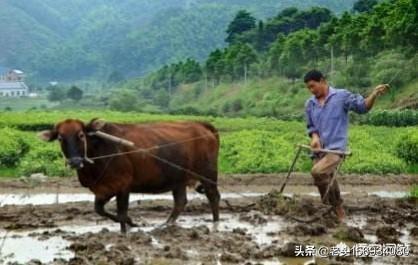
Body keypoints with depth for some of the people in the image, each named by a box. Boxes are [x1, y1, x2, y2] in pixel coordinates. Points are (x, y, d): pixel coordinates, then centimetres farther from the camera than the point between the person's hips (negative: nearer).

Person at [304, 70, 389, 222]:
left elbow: (362, 107, -4)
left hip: (335, 149, -6)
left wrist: (374, 95, -22)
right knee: (327, 181, 8)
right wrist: (314, 137, -2)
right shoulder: (310, 104, 10)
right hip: (319, 150, 6)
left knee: (317, 171, -29)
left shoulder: (341, 96, -5)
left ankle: (331, 203, -9)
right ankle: (339, 213, 26)